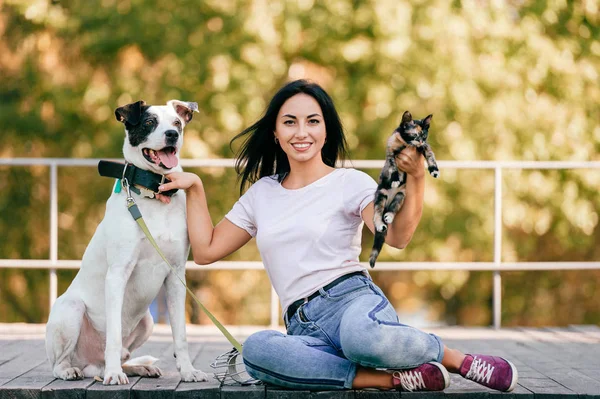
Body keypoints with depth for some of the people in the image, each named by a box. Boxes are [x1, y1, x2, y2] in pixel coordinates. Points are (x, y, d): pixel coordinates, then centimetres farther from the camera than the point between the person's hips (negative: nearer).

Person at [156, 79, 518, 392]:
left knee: (360, 336, -43)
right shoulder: (262, 193, 20)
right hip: (304, 328, 4)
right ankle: (395, 379, -28)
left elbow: (398, 237, -12)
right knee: (256, 349, -35)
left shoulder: (351, 183, 5)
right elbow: (206, 250, 22)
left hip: (352, 298, -3)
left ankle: (457, 358, -11)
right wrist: (195, 188, 16)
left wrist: (416, 177, -27)